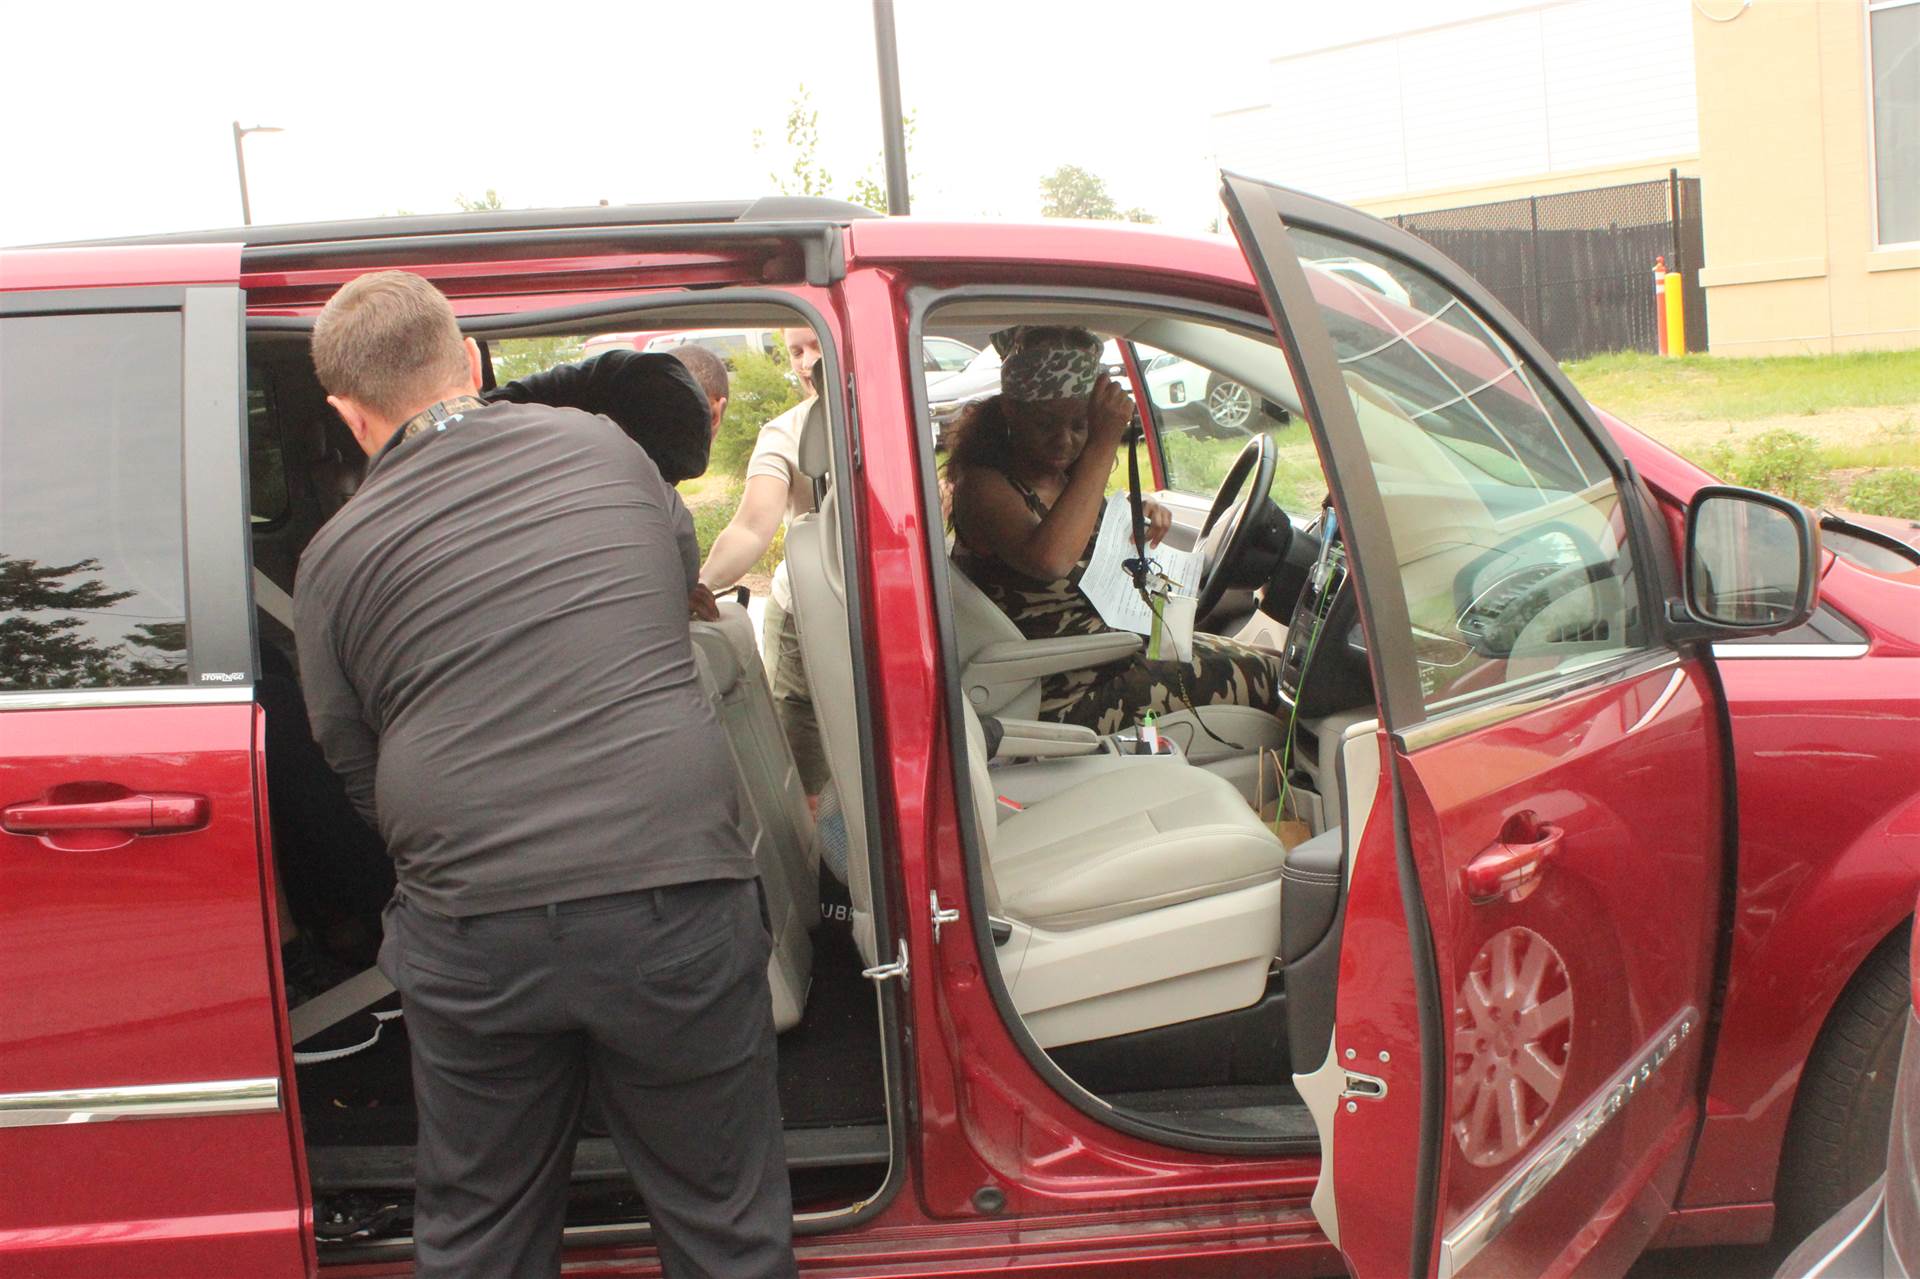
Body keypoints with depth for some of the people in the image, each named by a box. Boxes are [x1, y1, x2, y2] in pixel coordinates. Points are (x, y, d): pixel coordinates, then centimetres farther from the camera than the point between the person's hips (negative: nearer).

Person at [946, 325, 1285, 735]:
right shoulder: (982, 485, -20)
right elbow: (1050, 559, -40)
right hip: (1066, 697, -9)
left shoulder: (1065, 475, 6)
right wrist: (1103, 444, -32)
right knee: (1259, 674, -6)